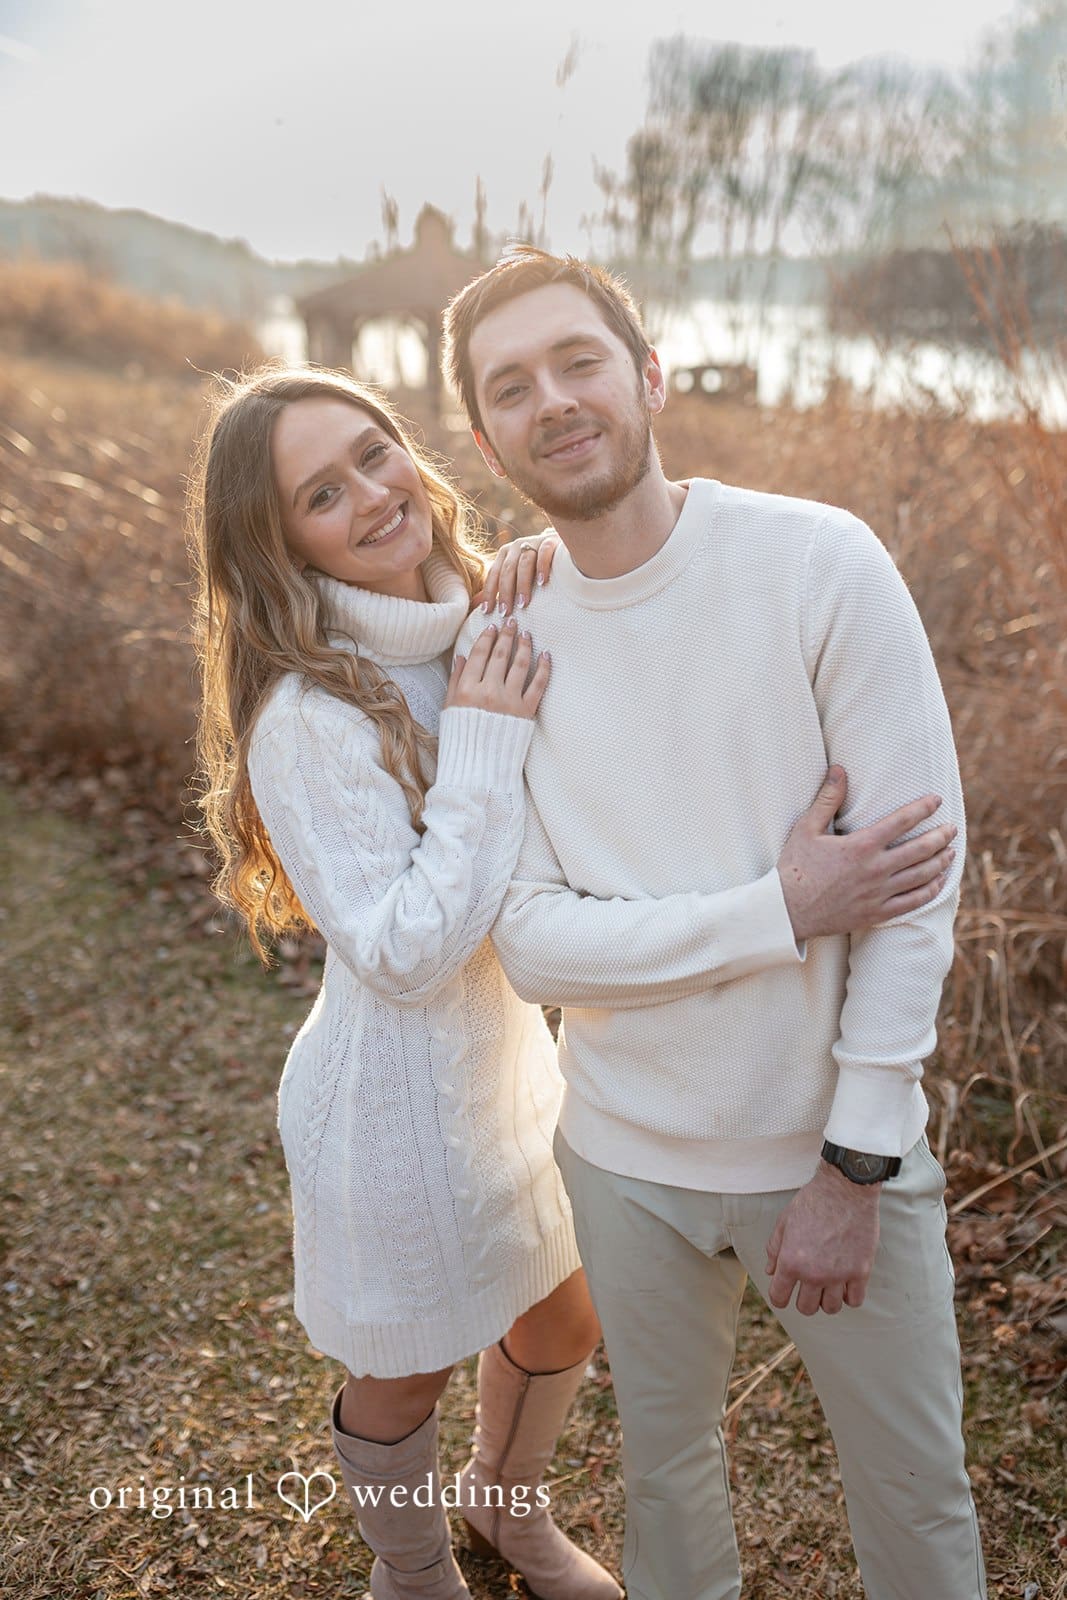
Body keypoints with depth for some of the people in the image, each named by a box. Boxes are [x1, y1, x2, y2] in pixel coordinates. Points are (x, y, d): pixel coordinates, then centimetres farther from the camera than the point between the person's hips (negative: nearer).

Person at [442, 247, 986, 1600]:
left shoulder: (823, 565, -16)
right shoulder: (498, 639, -6)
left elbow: (922, 876, -15)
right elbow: (532, 941, -11)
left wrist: (854, 1166, -15)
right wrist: (782, 909, -23)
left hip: (835, 1143, -2)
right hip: (625, 1153, 2)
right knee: (665, 1471, 24)